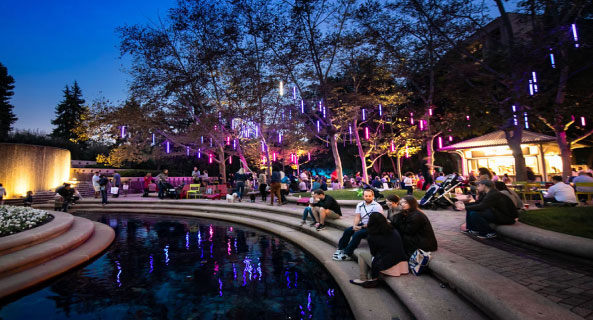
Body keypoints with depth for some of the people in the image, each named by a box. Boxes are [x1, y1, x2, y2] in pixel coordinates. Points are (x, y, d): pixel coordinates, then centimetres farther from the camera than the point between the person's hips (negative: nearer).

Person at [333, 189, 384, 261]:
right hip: (362, 224, 7)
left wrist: (362, 227, -19)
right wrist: (354, 225, -15)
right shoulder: (360, 205, 7)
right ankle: (341, 249, -3)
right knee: (347, 230, -12)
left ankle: (347, 254, -20)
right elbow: (357, 217, 5)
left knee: (357, 234, -27)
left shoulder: (377, 206, -14)